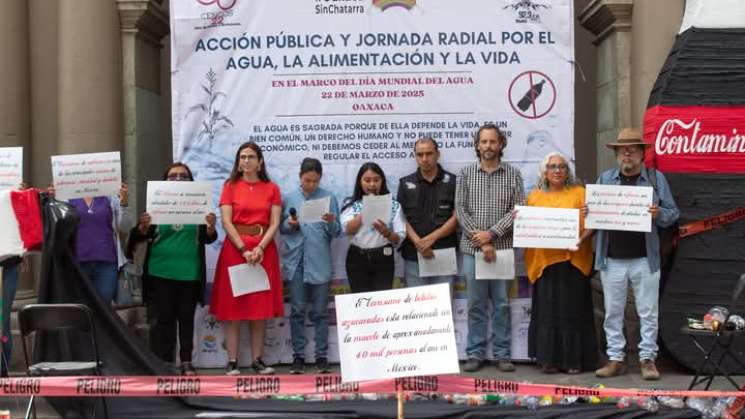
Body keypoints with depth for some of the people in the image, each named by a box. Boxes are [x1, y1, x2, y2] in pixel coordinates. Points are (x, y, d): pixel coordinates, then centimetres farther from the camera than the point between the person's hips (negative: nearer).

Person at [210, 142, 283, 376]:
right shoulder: (230, 187, 5)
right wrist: (244, 250, -15)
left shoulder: (272, 189, 7)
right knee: (233, 305, -2)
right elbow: (226, 222, -4)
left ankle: (257, 360, 7)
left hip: (263, 250, 1)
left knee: (261, 306, 2)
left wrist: (259, 248, -15)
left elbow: (275, 223, 0)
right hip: (235, 248, -1)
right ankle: (232, 360, 0)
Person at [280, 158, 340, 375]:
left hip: (320, 261, -1)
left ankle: (322, 357, 9)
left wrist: (331, 223, -18)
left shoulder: (329, 198, 3)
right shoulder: (289, 198, 6)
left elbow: (336, 232, 3)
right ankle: (298, 356, 11)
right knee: (297, 310, 4)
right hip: (296, 261, 1)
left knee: (320, 312, 3)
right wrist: (290, 225, -11)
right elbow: (282, 228, 9)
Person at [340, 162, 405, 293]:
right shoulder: (351, 204, 4)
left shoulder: (393, 205, 3)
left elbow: (399, 238, -2)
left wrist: (386, 233, -22)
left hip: (383, 259, 0)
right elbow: (348, 229, -13)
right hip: (357, 259, 0)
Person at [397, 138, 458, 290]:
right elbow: (401, 218, 3)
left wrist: (431, 238, -13)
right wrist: (417, 242, -13)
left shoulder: (452, 181, 3)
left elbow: (456, 216, -2)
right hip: (413, 256, 1)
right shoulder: (406, 183, 9)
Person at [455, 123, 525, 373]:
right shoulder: (466, 174, 6)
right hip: (472, 249, 1)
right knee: (476, 304, 5)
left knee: (501, 304, 4)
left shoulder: (513, 175, 5)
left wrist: (491, 234, -12)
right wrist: (480, 241, -9)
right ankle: (475, 354, 11)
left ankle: (502, 354, 12)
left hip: (502, 248, 0)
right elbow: (460, 210, 0)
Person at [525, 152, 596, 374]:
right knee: (547, 310, 2)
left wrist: (581, 239, -19)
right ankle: (549, 358, 9)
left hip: (572, 261, -2)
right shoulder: (535, 196, 14)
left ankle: (573, 359, 7)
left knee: (572, 310, 1)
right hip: (543, 261, 2)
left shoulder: (579, 193, 6)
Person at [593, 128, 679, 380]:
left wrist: (658, 214, -17)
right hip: (612, 260, 2)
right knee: (613, 313, 7)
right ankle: (615, 359, 15)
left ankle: (648, 359, 12)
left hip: (645, 259, -2)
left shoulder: (656, 179, 5)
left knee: (648, 312, 3)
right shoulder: (605, 179, 10)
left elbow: (673, 213, 4)